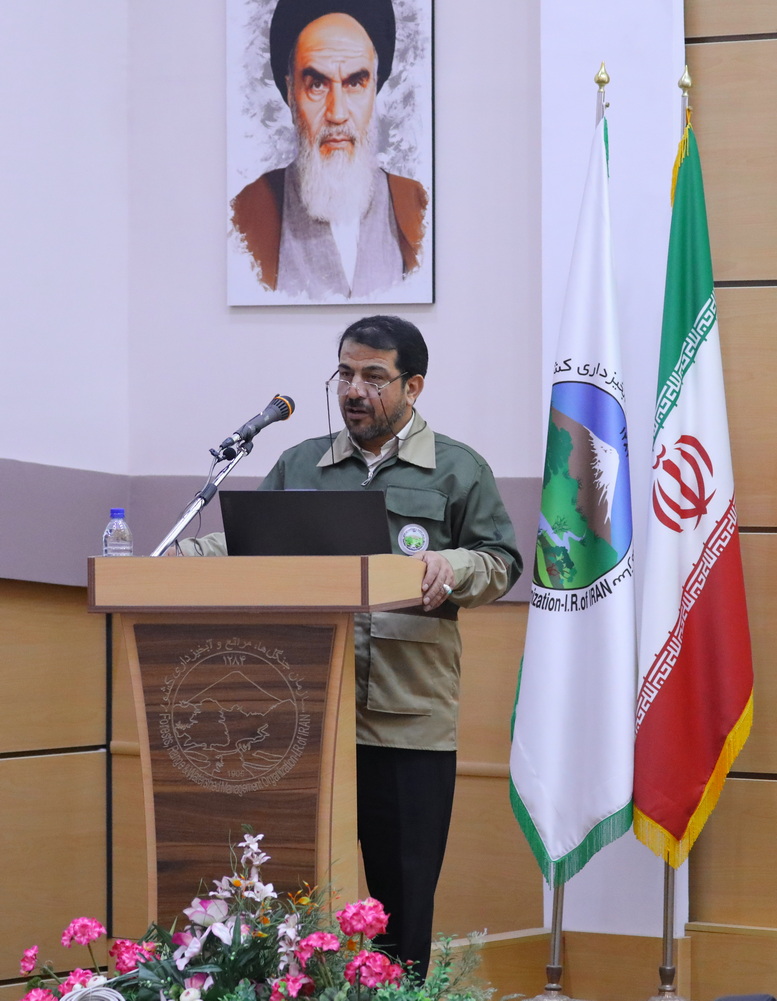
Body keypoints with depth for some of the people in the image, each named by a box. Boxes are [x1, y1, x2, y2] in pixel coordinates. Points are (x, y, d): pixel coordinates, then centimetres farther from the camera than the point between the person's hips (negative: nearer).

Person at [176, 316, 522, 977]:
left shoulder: (458, 471, 9)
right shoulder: (299, 467, 19)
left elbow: (501, 562, 5)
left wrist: (450, 567, -15)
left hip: (409, 719, -3)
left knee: (403, 890, 0)